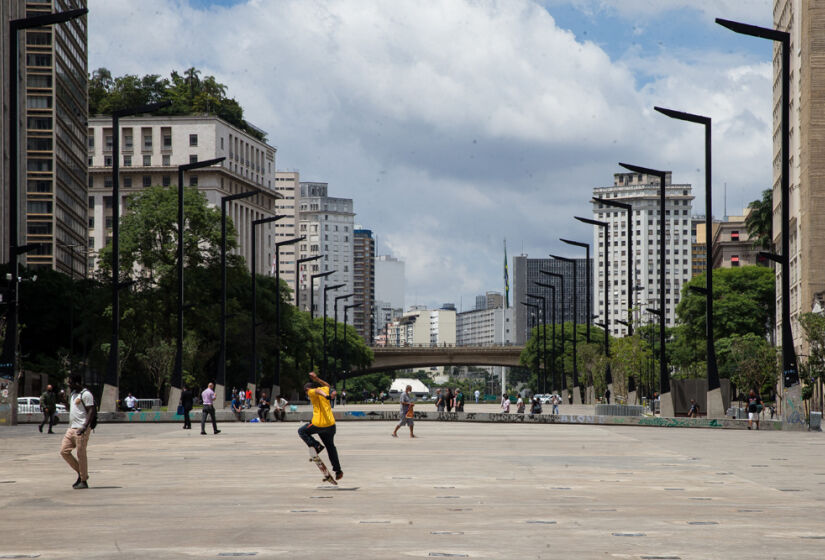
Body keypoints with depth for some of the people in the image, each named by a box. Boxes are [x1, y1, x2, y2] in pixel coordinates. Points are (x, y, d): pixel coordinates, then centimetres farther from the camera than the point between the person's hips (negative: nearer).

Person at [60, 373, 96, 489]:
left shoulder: (86, 394, -11)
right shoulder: (73, 393, 17)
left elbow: (92, 411, -17)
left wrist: (85, 427, -25)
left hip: (81, 429, -9)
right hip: (71, 428, 9)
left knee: (81, 454, -5)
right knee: (64, 451, 4)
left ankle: (83, 481, 3)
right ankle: (80, 472, 17)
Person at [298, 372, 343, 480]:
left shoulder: (312, 392, 0)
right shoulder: (325, 389, 17)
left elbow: (318, 391, -24)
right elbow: (327, 385, 42)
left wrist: (328, 397, -43)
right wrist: (316, 378, 41)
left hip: (318, 424, -6)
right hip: (330, 424, 6)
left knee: (302, 431, 19)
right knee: (330, 447, 19)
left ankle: (315, 445, 2)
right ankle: (338, 470, 16)